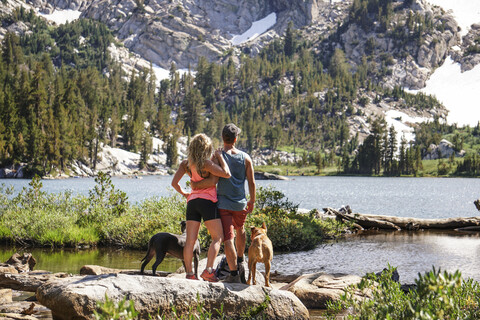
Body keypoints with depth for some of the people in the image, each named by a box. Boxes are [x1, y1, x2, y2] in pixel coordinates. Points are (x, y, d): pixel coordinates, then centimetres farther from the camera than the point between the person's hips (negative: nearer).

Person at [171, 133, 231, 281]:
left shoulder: (185, 164, 7)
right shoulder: (206, 163, -11)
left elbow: (174, 183, 7)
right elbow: (226, 174, -17)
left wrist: (184, 193, 24)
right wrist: (219, 157, -6)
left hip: (192, 201, 6)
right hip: (207, 201, -6)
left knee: (190, 240, 4)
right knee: (218, 237, 0)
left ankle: (189, 273, 2)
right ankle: (208, 270, -13)